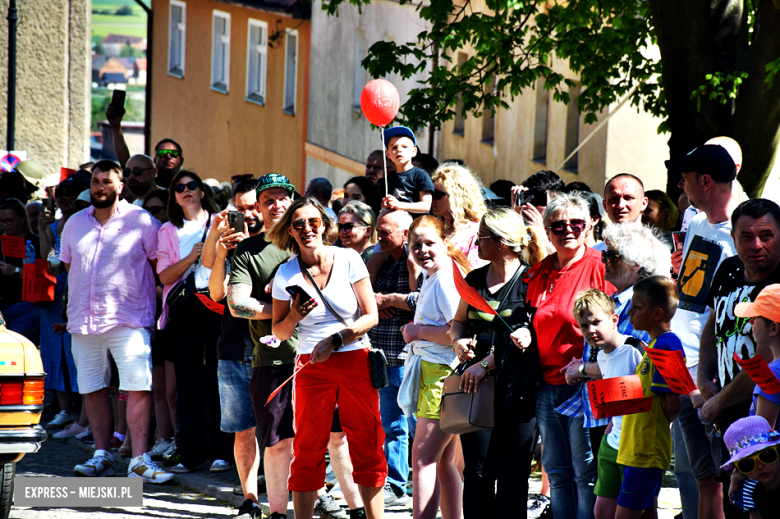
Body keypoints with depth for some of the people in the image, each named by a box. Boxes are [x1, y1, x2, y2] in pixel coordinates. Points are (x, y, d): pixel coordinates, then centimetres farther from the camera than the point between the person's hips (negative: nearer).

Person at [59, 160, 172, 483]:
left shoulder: (141, 221, -1)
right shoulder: (75, 223, 13)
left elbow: (160, 263, 3)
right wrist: (85, 297, 16)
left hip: (128, 318, -4)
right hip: (83, 319, 5)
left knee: (138, 387, -12)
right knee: (93, 389, 7)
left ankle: (139, 460, -12)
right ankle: (102, 456, 16)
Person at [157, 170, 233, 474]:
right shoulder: (168, 231, 14)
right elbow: (165, 276, 5)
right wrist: (190, 258, -10)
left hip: (216, 305, -2)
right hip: (184, 309, 2)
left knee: (218, 378, -5)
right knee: (188, 381, 0)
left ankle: (221, 451, -1)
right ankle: (191, 453, 4)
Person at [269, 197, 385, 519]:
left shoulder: (348, 260, -2)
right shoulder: (286, 273, 0)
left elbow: (371, 315, 0)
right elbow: (279, 333, 7)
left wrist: (335, 339, -9)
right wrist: (295, 316, -14)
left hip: (355, 362, 0)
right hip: (312, 367, 0)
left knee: (368, 449, 0)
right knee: (308, 452, -1)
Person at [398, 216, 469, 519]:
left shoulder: (447, 279, -15)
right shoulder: (430, 277, 17)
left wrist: (420, 331, -15)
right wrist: (415, 330, 13)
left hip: (444, 374, -11)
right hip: (431, 371, 11)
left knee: (424, 459, -14)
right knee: (443, 462, 15)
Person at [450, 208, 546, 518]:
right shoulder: (475, 280, 14)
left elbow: (534, 335, -11)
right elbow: (458, 322, 28)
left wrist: (488, 363, -14)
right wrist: (459, 341, 5)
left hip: (517, 389, -5)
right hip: (477, 387, 5)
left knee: (512, 475, 0)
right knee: (476, 474, 1)